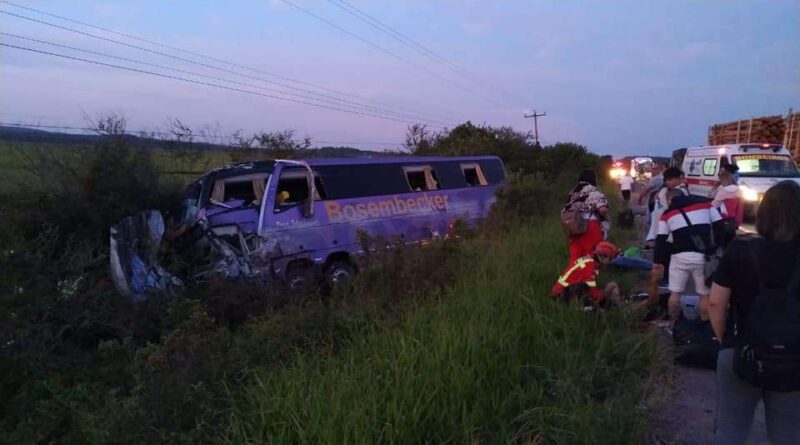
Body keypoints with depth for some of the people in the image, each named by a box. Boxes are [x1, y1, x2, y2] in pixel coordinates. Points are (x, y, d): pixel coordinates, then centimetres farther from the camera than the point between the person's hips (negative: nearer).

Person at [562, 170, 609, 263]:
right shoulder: (594, 191, -4)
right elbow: (603, 210, -17)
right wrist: (603, 216, 3)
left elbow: (564, 213, 18)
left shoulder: (572, 193, 16)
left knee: (575, 258, 7)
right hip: (590, 227, -6)